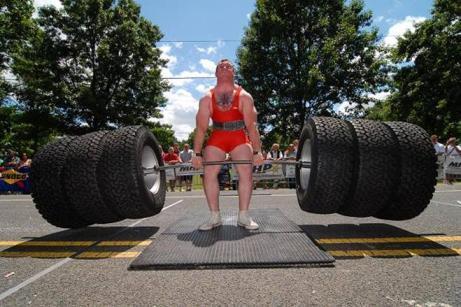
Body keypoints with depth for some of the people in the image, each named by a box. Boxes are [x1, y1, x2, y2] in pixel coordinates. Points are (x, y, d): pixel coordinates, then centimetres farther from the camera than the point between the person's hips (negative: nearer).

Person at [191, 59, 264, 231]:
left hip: (240, 137, -1)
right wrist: (197, 154, -10)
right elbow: (201, 128, -6)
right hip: (217, 138, 1)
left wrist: (257, 151, -15)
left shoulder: (244, 96, -6)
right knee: (209, 173, -11)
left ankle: (243, 216, -1)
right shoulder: (207, 99, -3)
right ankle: (214, 217, 0)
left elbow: (251, 126, -10)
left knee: (246, 172, -14)